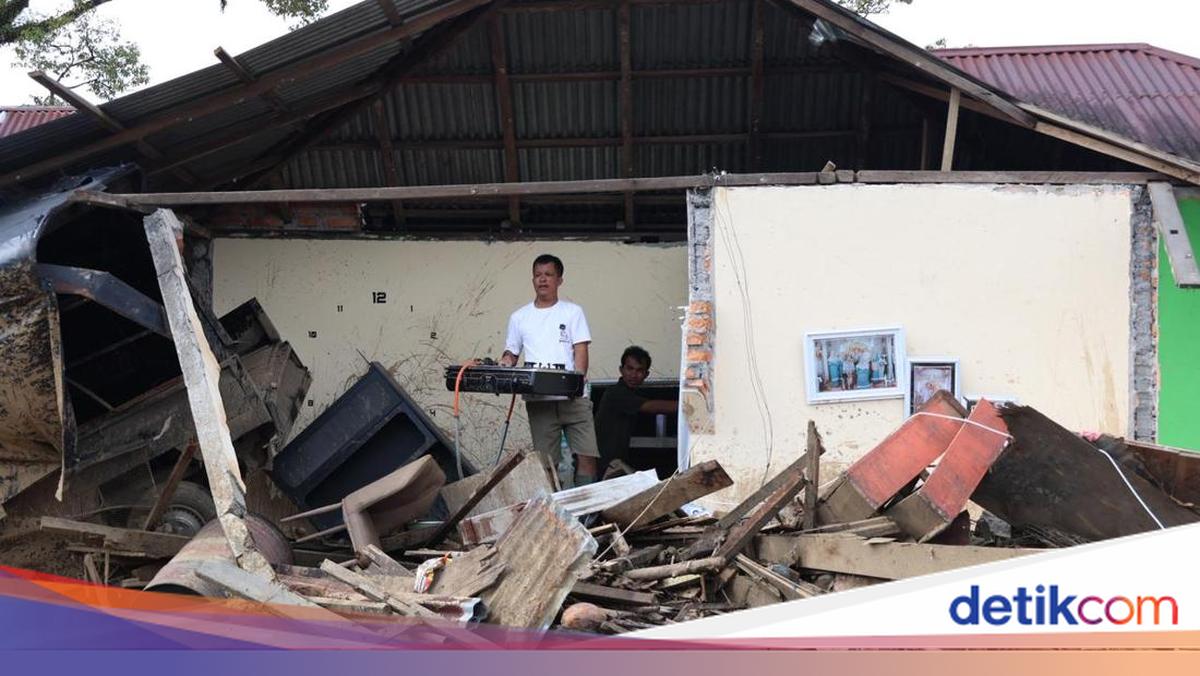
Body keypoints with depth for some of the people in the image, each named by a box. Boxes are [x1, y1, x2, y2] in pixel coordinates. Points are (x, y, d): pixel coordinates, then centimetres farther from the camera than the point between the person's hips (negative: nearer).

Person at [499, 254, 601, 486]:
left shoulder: (573, 312, 9)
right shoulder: (519, 317, 16)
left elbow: (581, 350, 1)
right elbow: (512, 353, 18)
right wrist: (504, 363, -6)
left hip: (573, 398, -1)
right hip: (538, 400, 2)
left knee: (587, 455, -8)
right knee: (546, 460, 2)